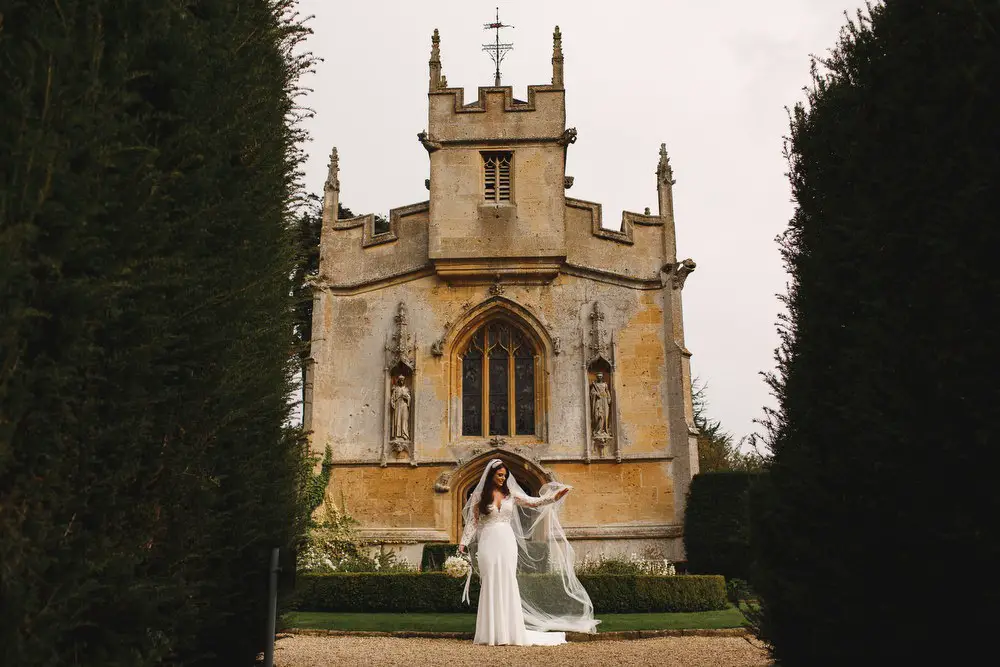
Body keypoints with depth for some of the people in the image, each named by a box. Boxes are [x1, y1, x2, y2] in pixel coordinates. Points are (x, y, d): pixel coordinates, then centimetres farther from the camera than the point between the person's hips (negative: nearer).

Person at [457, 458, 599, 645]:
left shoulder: (510, 493, 9)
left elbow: (533, 502, 5)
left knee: (508, 584, 0)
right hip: (489, 543, -2)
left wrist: (554, 497, -6)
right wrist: (463, 542, -4)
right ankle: (492, 633, 4)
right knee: (490, 585, -2)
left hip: (507, 542, 2)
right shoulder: (479, 496, 2)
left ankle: (510, 631, 6)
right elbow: (472, 521, 4)